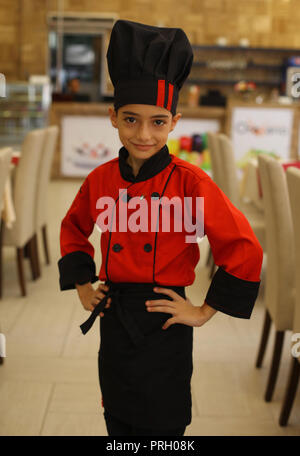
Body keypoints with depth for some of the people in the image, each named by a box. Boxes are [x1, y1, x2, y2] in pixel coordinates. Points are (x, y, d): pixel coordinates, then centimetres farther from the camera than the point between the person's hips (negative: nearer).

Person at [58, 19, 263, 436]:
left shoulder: (190, 181, -15)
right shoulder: (100, 179, -2)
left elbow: (244, 252, -15)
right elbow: (73, 228, 18)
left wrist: (205, 312, -11)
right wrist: (81, 283, 8)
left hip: (162, 328, -4)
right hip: (113, 323, 4)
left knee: (159, 427, 11)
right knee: (117, 422, 21)